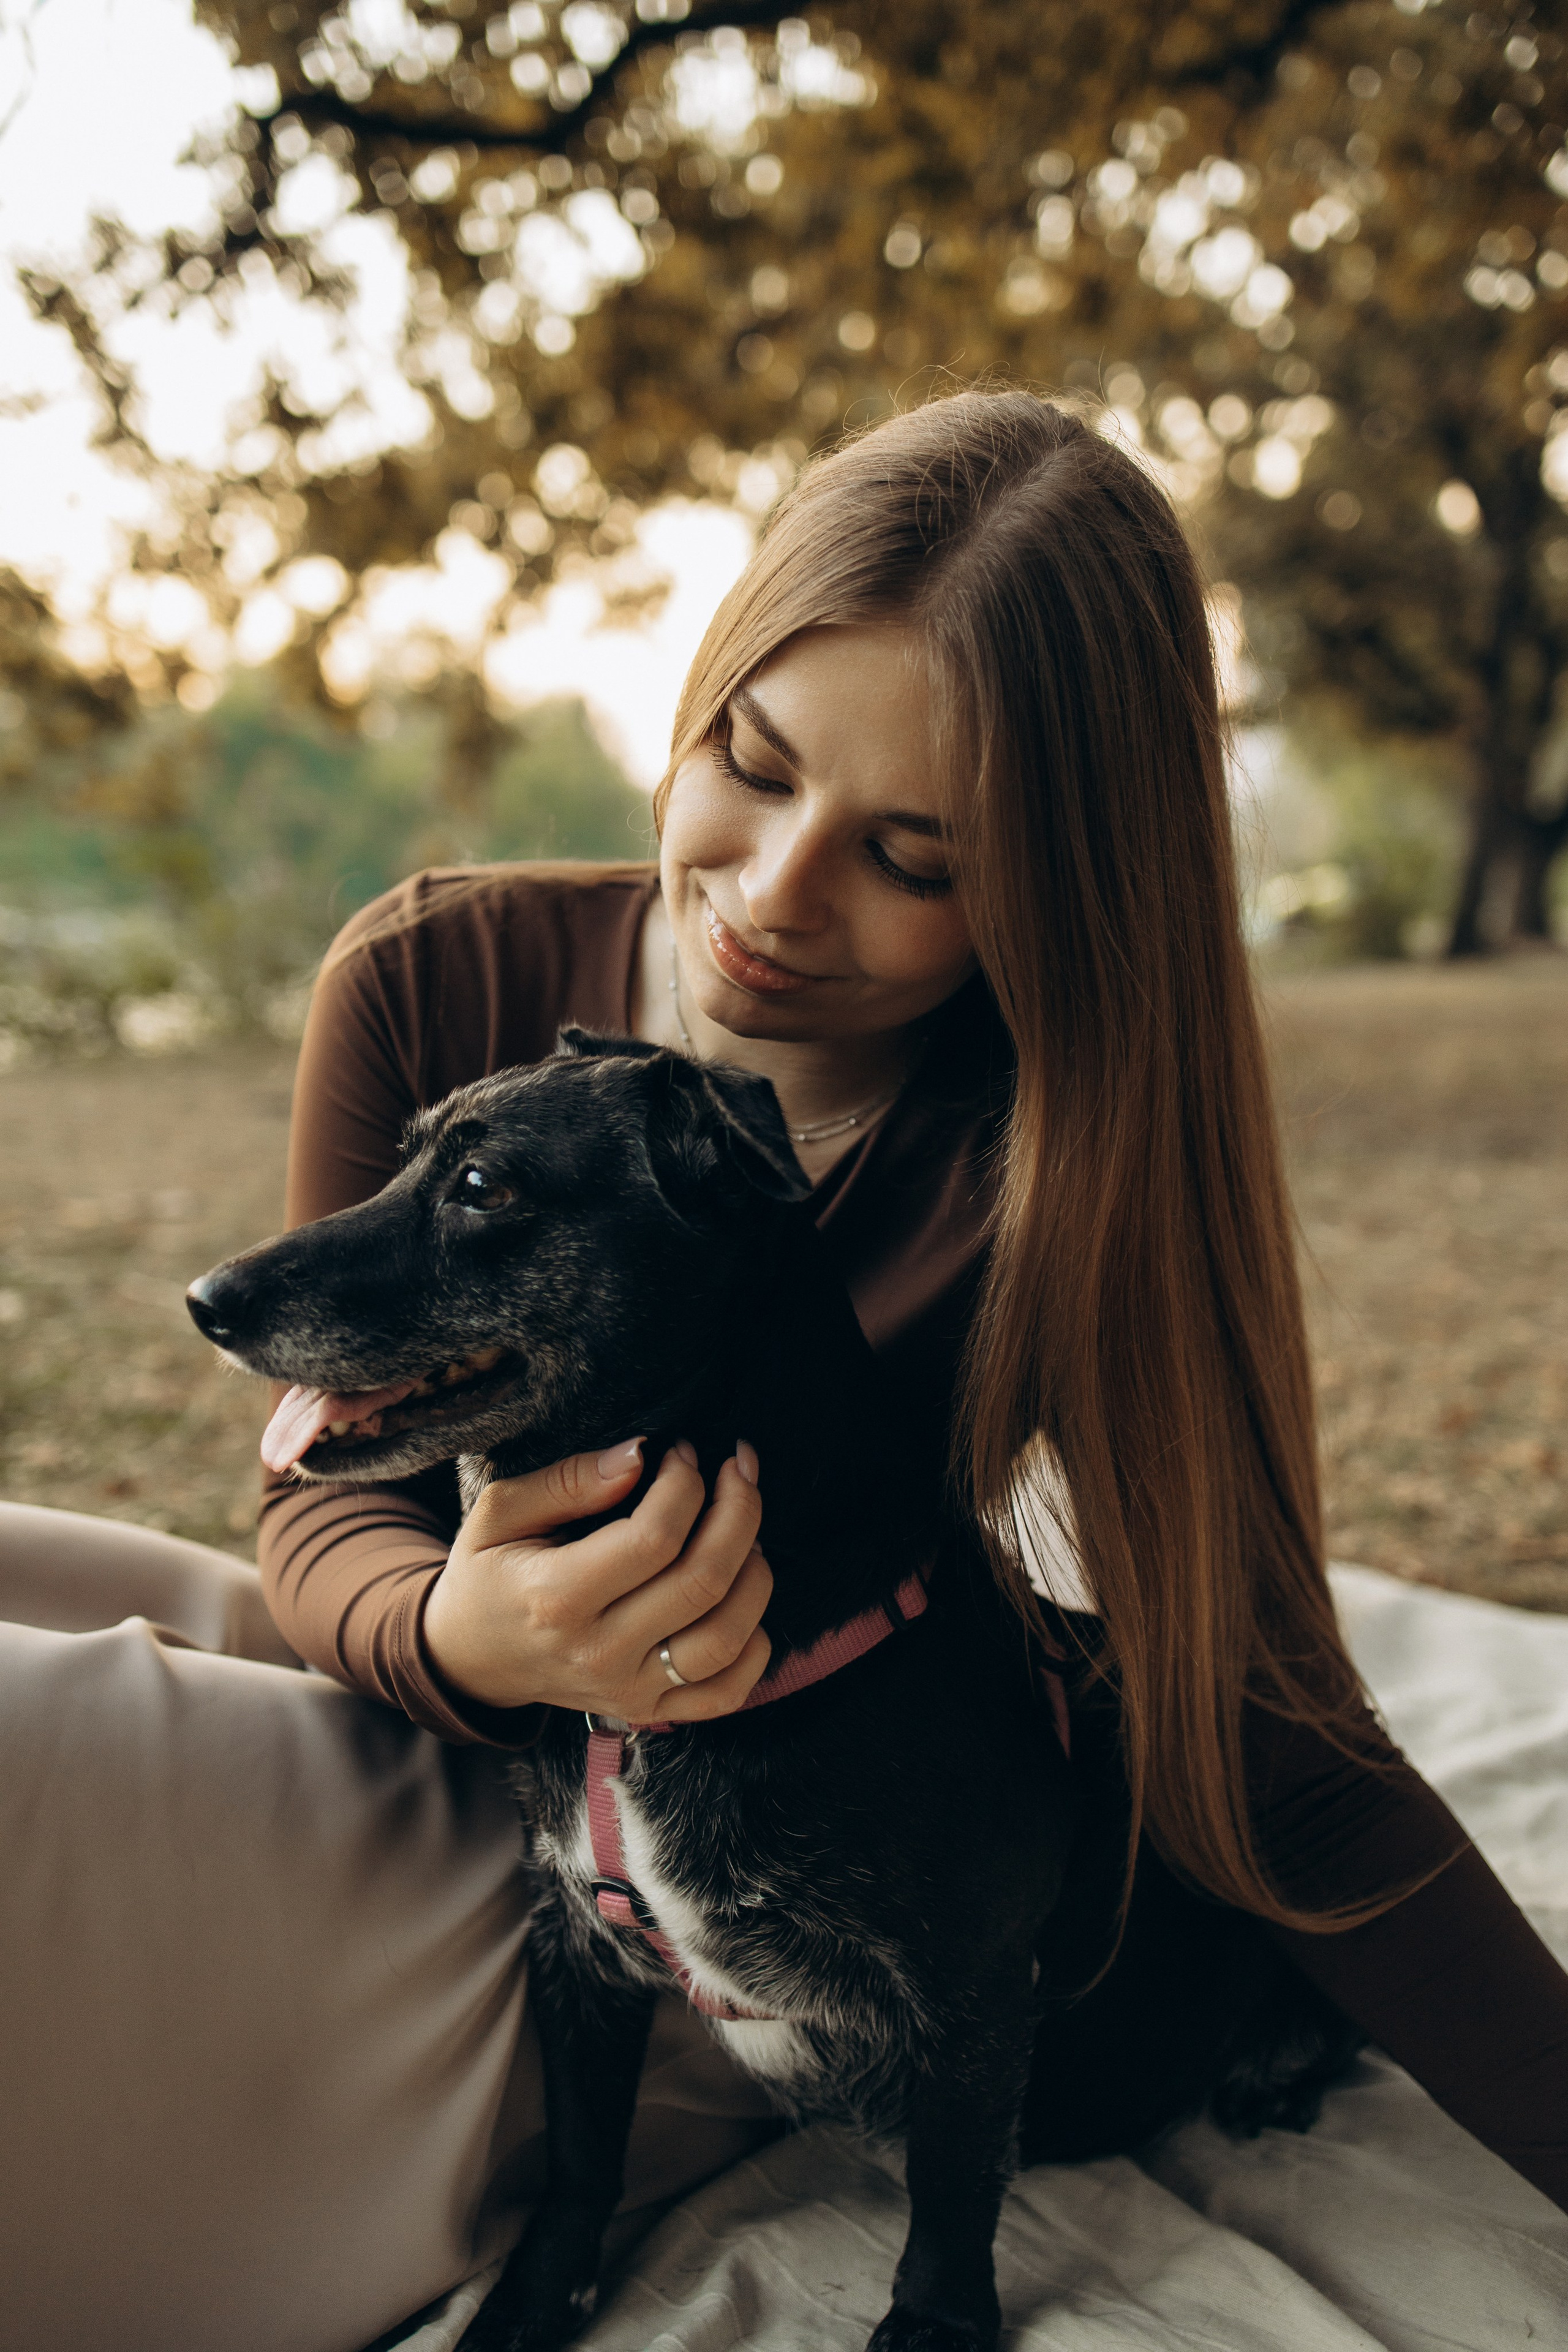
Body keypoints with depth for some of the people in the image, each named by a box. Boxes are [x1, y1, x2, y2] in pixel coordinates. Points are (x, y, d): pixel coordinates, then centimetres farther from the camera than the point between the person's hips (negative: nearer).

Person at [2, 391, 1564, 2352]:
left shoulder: (1062, 1177, -21)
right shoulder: (430, 986, -13)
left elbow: (1256, 1745, -16)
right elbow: (328, 1508, -11)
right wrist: (461, 1636, -33)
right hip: (465, 1733, 4)